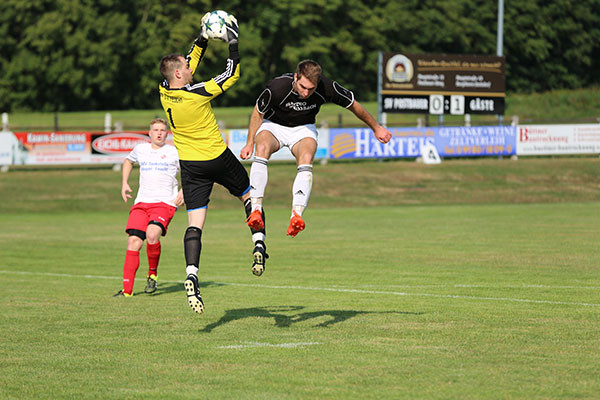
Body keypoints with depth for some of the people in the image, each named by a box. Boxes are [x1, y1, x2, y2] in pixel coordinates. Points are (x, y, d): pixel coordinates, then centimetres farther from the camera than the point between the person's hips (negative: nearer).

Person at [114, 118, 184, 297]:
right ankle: (127, 289, -8)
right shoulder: (140, 149, 15)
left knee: (152, 235, -29)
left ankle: (153, 274, -4)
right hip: (141, 202, 4)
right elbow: (128, 161, 37)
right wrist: (124, 183, 24)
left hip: (165, 203, -4)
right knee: (133, 242, -11)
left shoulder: (174, 153, 4)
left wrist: (183, 191, -5)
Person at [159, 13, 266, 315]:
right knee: (249, 195, 22)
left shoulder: (165, 92, -5)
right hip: (218, 158, -4)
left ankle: (191, 277, -21)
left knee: (194, 224, -2)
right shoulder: (198, 93, -21)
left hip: (190, 166, 4)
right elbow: (232, 75, -11)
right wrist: (233, 42, -4)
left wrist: (203, 38, 15)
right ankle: (259, 248, 10)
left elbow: (189, 62, 13)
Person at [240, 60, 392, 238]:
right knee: (262, 148, -34)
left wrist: (376, 128, 6)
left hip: (303, 128, 1)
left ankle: (296, 216, -43)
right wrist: (249, 144, -5)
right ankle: (256, 210, -40)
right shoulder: (276, 87, -30)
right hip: (273, 125, -1)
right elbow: (258, 113, -9)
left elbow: (354, 105, -6)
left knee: (306, 159, -32)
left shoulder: (327, 88, -26)